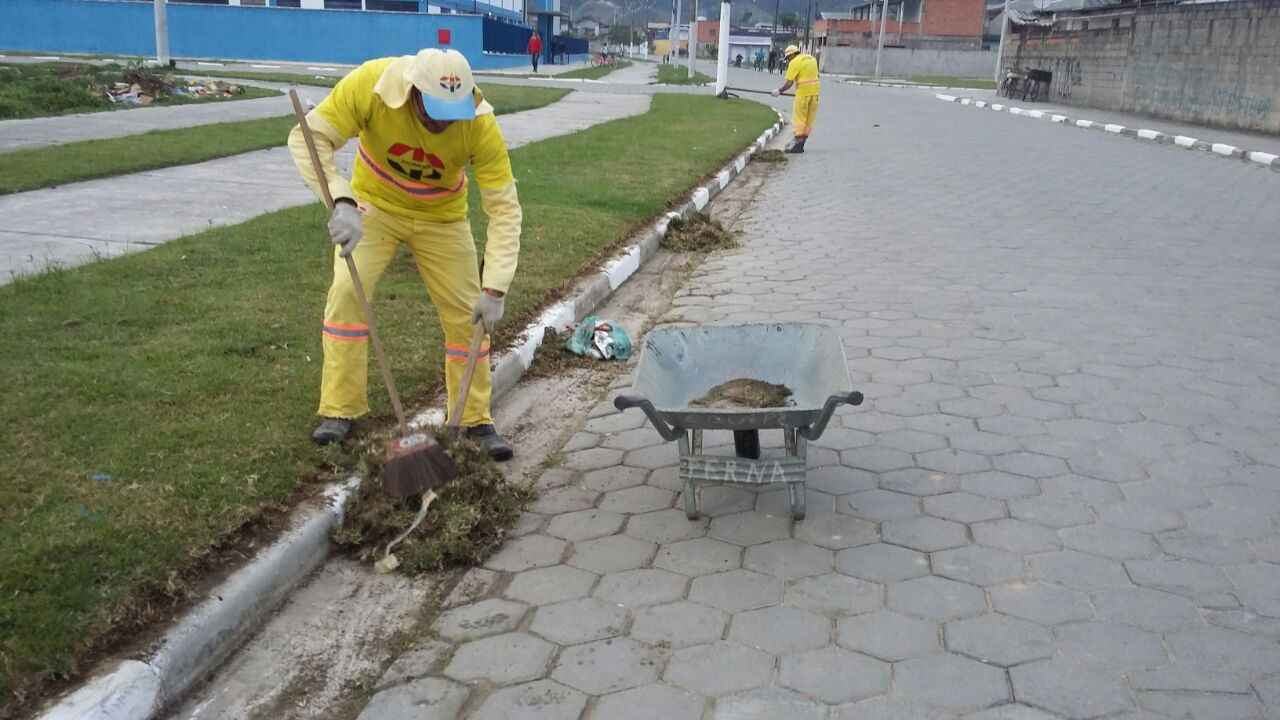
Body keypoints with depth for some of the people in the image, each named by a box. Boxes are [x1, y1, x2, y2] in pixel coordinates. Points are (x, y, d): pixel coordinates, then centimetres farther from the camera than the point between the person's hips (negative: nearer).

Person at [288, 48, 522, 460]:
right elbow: (309, 137, -30)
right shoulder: (371, 84, -32)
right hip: (374, 206, 0)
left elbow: (504, 209, -26)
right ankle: (339, 412, 0)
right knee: (347, 293, -14)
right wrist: (342, 202, -46)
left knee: (467, 314, -2)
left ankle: (476, 420, 14)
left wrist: (494, 288, -32)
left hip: (441, 217, 1)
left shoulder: (480, 125, -30)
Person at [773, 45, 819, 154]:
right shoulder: (812, 59, 16)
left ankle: (797, 145, -2)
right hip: (815, 91, 7)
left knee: (799, 118, -1)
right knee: (809, 120, 9)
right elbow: (815, 75, 19)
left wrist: (779, 91, 5)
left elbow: (789, 83, -9)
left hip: (803, 93, -7)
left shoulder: (794, 62, -7)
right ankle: (800, 144, 15)